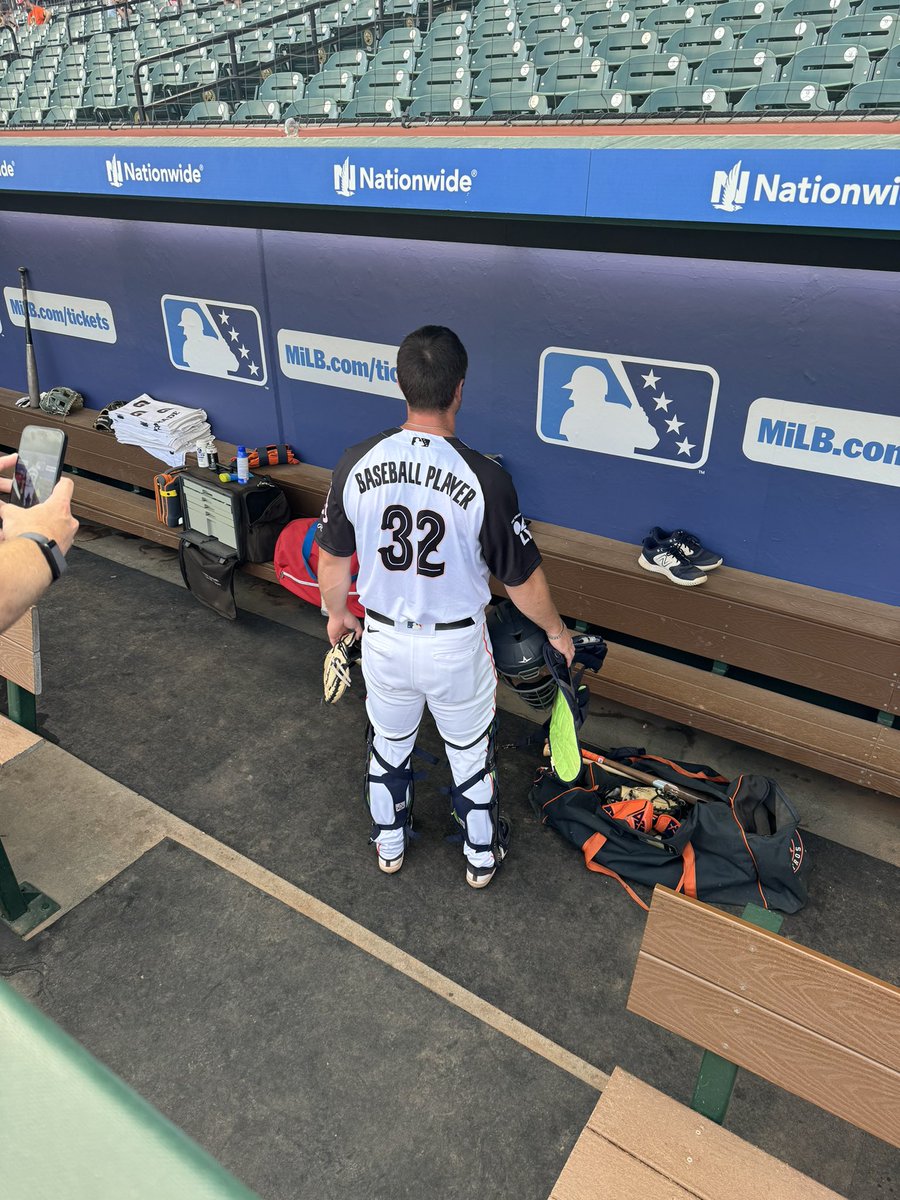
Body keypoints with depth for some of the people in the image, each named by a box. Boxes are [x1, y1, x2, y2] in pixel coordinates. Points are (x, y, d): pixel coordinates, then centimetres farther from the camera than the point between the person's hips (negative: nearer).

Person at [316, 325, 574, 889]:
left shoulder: (356, 464, -15)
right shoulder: (485, 479, -25)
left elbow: (332, 559, -2)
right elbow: (523, 579, -14)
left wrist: (337, 613, 18)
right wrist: (557, 631, 4)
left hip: (383, 638, 3)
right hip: (456, 647, -2)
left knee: (389, 745, 26)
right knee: (471, 755, 21)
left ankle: (389, 846, 49)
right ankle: (482, 858, 44)